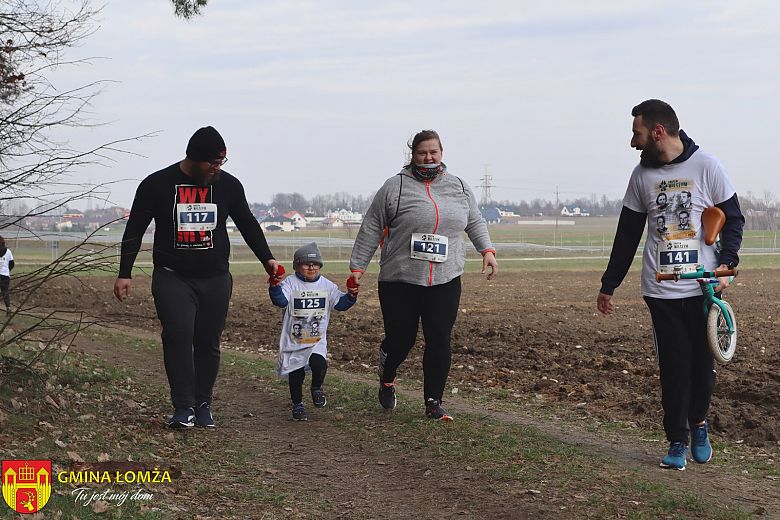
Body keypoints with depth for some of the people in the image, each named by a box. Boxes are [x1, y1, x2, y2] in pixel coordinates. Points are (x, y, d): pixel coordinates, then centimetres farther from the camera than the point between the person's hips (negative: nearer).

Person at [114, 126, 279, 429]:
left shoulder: (228, 185, 5)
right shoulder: (157, 185, -3)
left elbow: (248, 224, 19)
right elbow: (134, 231, 4)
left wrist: (266, 259, 15)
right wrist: (124, 274, 0)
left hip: (215, 279, 2)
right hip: (172, 277, -2)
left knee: (208, 342, 0)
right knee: (178, 336, -18)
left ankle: (203, 404, 13)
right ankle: (183, 407, -15)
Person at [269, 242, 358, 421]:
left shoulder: (327, 285, 5)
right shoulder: (290, 283, -6)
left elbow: (340, 303, 7)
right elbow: (281, 300, -20)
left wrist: (351, 295, -12)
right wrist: (275, 287, -38)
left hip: (317, 340, 1)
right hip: (293, 341, -1)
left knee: (319, 364, -22)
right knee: (295, 373, 5)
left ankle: (317, 387, 9)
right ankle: (297, 405, 24)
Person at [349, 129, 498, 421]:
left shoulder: (459, 187, 11)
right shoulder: (395, 187, -1)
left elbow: (475, 221, 22)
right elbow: (371, 230, 2)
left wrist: (487, 250, 6)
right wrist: (357, 266, 0)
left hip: (445, 281, 3)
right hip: (400, 281, -3)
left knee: (439, 341, -2)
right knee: (400, 339, 2)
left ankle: (433, 403, 8)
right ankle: (387, 379, 34)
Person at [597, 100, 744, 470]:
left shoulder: (707, 167, -2)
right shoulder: (642, 175, 7)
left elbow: (733, 220, 4)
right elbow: (627, 235, 13)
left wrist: (726, 263, -11)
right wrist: (609, 285, 13)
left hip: (703, 286, -2)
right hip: (661, 290, 2)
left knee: (703, 362, 2)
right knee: (674, 366, -2)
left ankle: (698, 424, 27)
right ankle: (677, 441, 7)